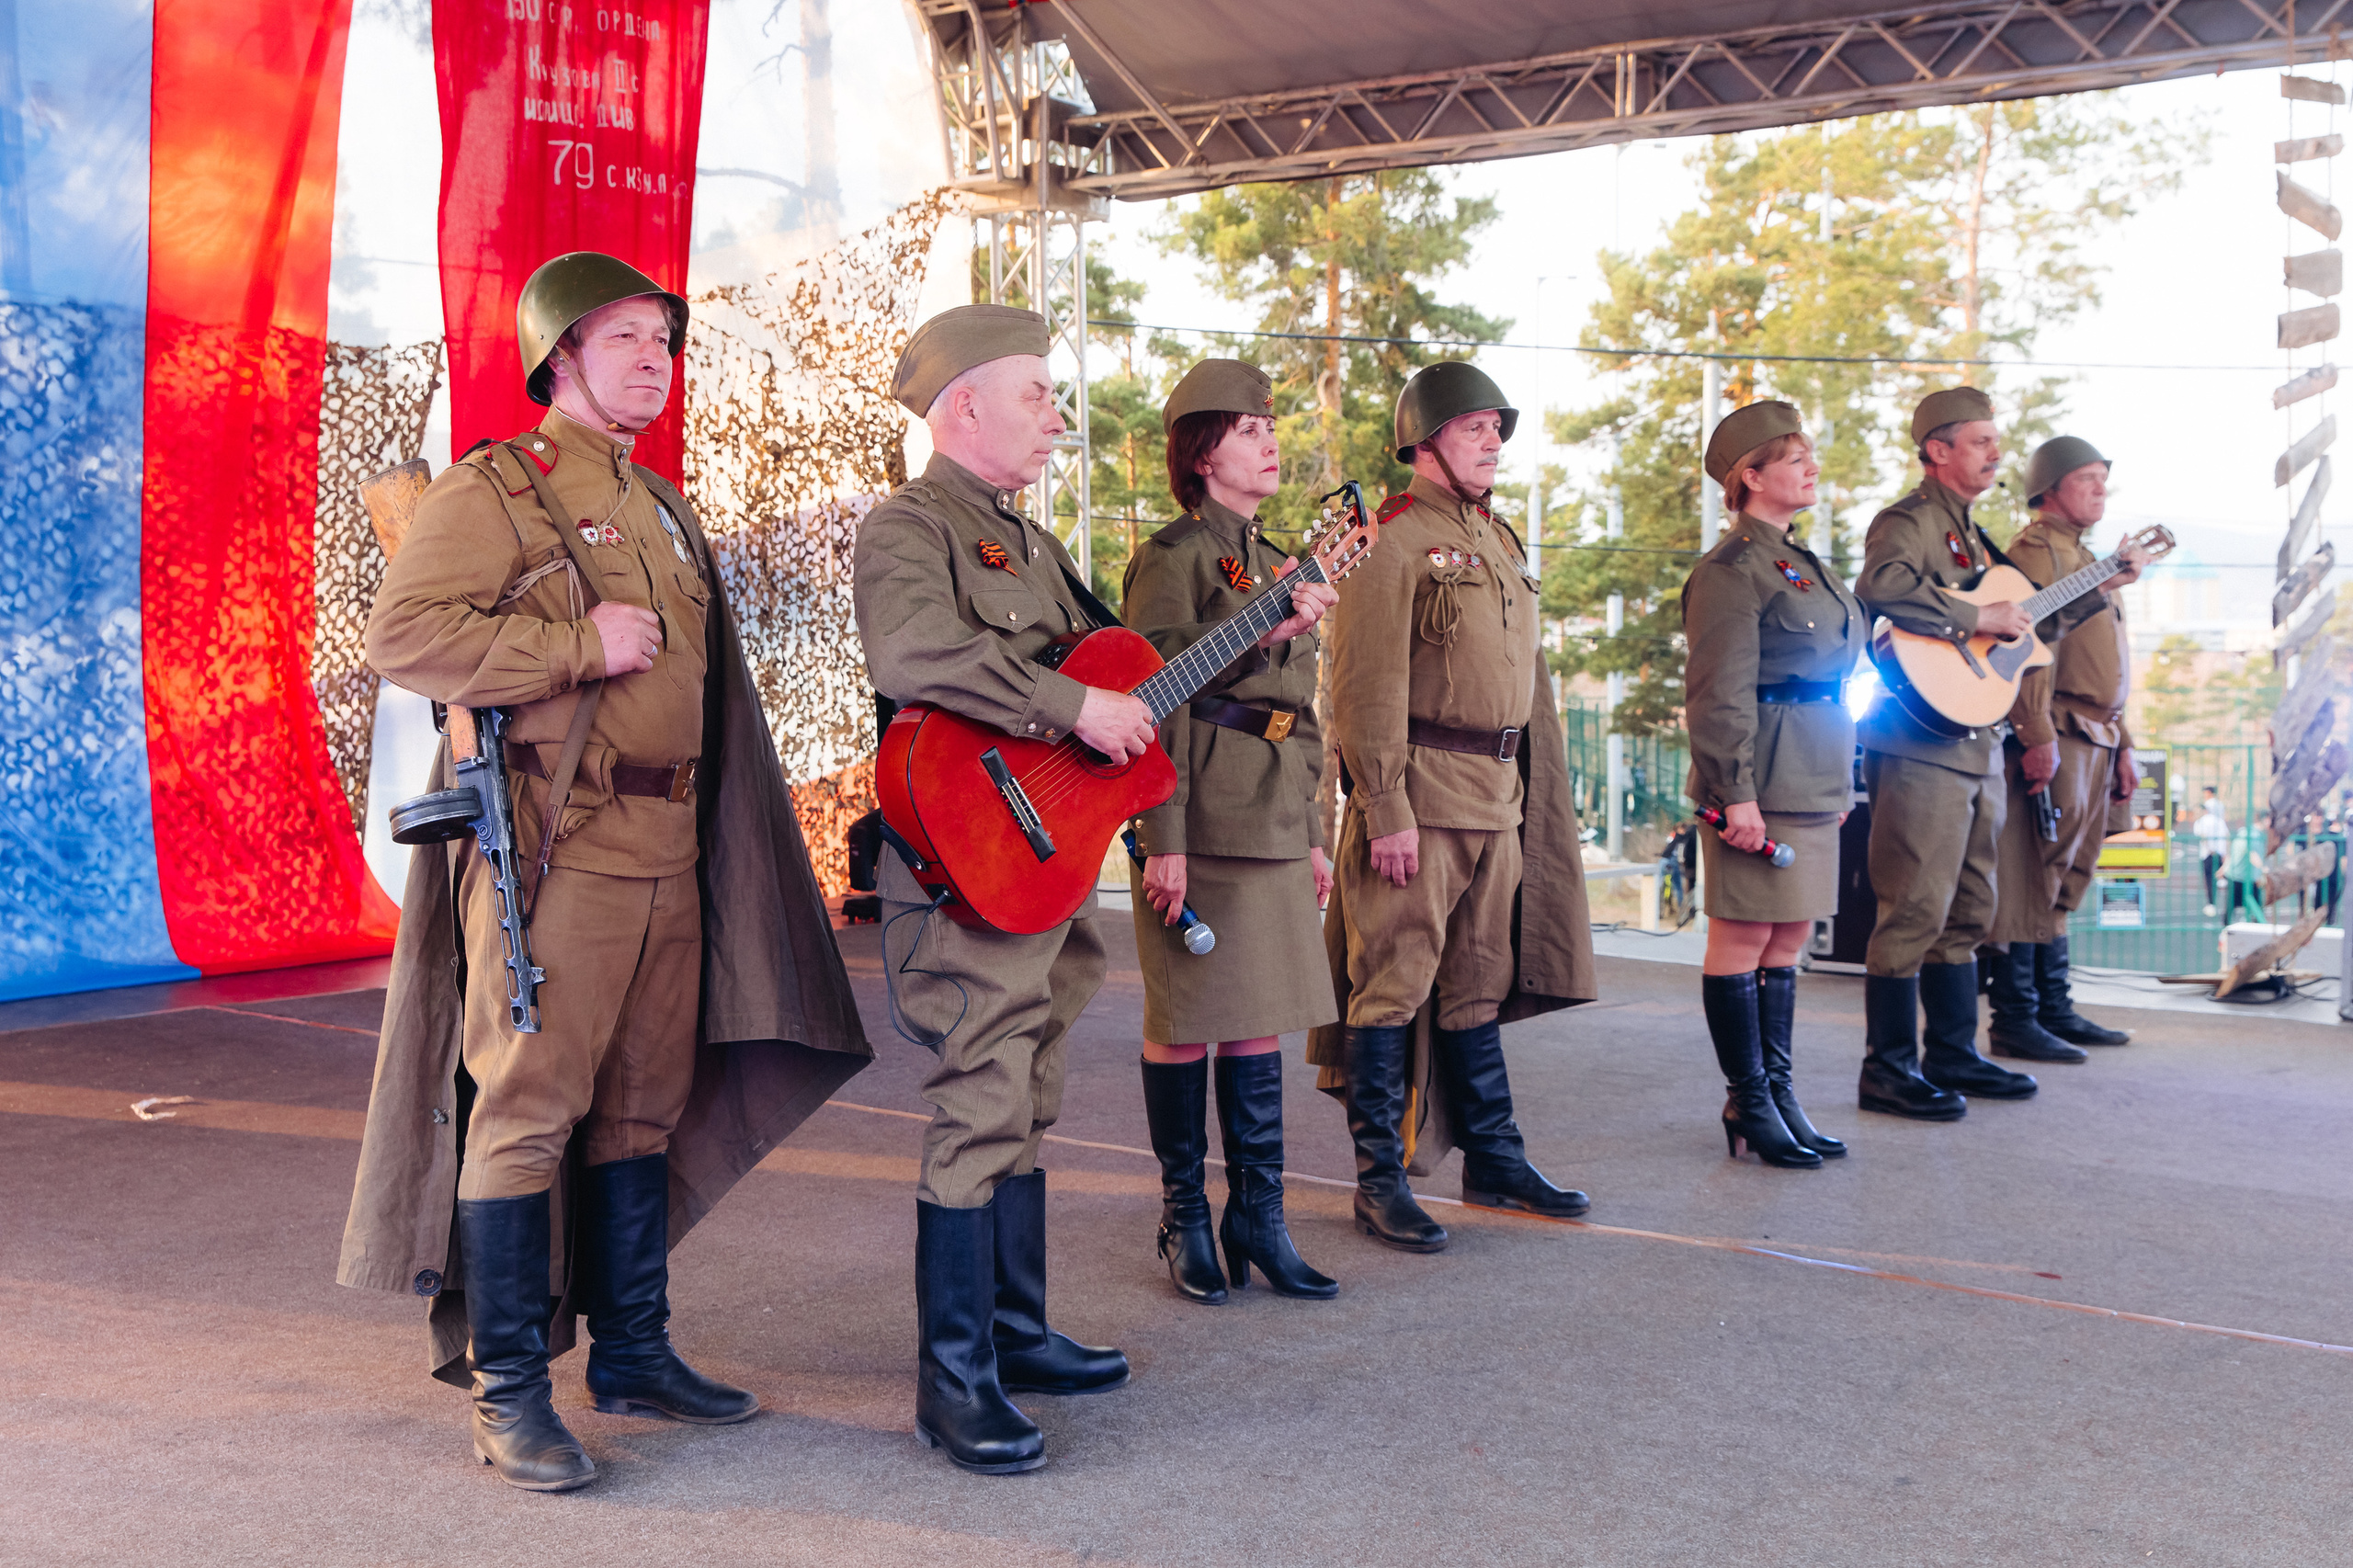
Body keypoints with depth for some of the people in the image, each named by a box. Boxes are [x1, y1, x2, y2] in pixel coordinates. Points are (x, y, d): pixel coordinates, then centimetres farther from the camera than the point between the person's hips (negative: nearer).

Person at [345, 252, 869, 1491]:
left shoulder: (663, 508, 21)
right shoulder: (492, 489, -3)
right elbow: (400, 635, -15)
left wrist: (710, 841, 24)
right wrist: (579, 645, -18)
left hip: (668, 848, 8)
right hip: (553, 846, -8)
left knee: (644, 1109, 12)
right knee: (527, 1110, -5)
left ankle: (633, 1353, 23)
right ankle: (507, 1390, 4)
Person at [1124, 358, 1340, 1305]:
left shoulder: (1282, 568, 19)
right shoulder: (1174, 557, -6)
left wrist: (1313, 832, 19)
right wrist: (1163, 838, -19)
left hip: (1275, 825, 8)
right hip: (1202, 823, -8)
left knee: (1260, 1017, 10)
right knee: (1186, 1021, 2)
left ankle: (1258, 1218, 17)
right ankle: (1185, 1219, 14)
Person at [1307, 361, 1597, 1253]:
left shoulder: (1498, 542, 18)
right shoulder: (1391, 542, -9)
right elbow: (1368, 692, -15)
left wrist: (1527, 794, 20)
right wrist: (1386, 812, -19)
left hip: (1499, 800, 8)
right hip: (1421, 796, -8)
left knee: (1480, 985, 15)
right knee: (1394, 986, -2)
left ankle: (1494, 1160, 24)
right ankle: (1380, 1181, 5)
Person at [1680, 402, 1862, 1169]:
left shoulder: (1802, 561, 19)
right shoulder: (1731, 571, -11)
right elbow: (1719, 693, -16)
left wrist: (1839, 781, 22)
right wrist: (1736, 792, -21)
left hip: (1813, 781, 9)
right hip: (1763, 781, -9)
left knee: (1787, 938, 12)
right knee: (1743, 939, -1)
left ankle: (1776, 1089, 19)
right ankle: (1750, 1104, 7)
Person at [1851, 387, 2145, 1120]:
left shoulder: (1968, 531, 22)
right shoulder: (1908, 521, -8)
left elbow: (2026, 626, 28)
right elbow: (1882, 587, -31)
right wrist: (1977, 618, -24)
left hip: (1976, 747, 10)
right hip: (1921, 745, -10)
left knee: (1968, 911, 14)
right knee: (1916, 910, -9)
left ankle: (1953, 1055, 23)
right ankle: (1889, 1070, -3)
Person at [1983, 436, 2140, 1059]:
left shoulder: (2084, 558, 24)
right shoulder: (2035, 549, -7)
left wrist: (2122, 746, 23)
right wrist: (2039, 738, -24)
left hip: (2094, 741, 10)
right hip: (2057, 738, -10)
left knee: (2064, 883, 13)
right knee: (2032, 880, -8)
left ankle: (2054, 1010, 19)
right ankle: (2015, 1020, -5)